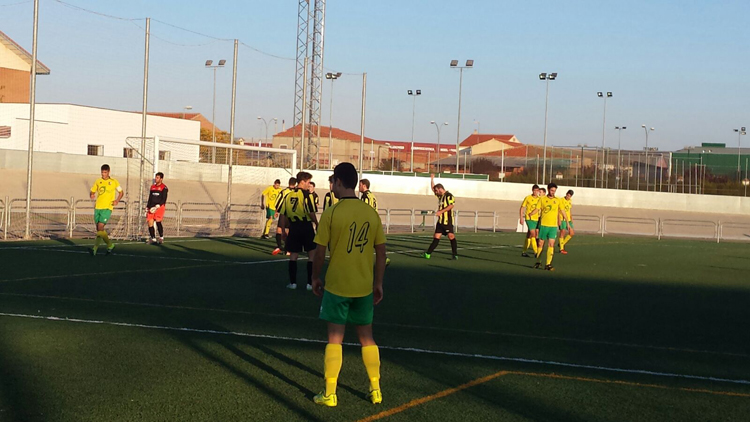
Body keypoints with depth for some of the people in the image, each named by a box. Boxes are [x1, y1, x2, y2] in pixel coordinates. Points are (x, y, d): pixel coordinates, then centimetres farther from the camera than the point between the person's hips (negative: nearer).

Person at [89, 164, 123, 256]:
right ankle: (110, 245, 26)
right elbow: (92, 192, 19)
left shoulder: (113, 182, 3)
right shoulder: (98, 182, 11)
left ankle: (95, 248, -23)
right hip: (98, 207, 5)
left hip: (107, 208, -5)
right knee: (99, 229, 7)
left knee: (100, 227, -18)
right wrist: (92, 195, -6)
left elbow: (121, 192, 13)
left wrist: (117, 200, -5)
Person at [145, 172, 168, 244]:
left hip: (160, 207, -6)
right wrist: (147, 207, 17)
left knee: (158, 221, -17)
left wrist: (157, 206, -20)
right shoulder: (152, 187, 17)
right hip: (152, 208, 6)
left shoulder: (164, 188, -3)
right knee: (150, 222, -3)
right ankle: (153, 239, 5)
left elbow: (164, 199, -10)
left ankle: (161, 238, -3)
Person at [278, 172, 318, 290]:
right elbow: (311, 212, -17)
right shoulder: (305, 194, -9)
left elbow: (282, 215, 7)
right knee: (312, 255, 4)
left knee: (293, 255, 12)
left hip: (293, 227, 5)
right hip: (306, 226, -5)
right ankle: (310, 283, 2)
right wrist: (317, 224, -2)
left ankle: (292, 282, 12)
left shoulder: (288, 195, 7)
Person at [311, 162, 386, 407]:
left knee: (335, 338, 4)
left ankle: (329, 394, 9)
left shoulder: (331, 213, -12)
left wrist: (315, 278, 6)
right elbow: (381, 252, 4)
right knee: (367, 337, 16)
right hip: (364, 287, 4)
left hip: (337, 286, -3)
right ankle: (375, 390, 21)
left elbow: (320, 251, -9)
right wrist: (378, 283, 14)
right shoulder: (371, 213, 0)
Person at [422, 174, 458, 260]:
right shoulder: (440, 196, 16)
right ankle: (428, 254, 5)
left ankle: (455, 255, -7)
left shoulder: (449, 195, -9)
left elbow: (451, 205, -21)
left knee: (451, 236, -9)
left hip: (448, 221, -8)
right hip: (440, 220, 8)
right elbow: (433, 188, 29)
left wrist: (441, 211, -22)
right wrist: (432, 179, 21)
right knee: (436, 237, 7)